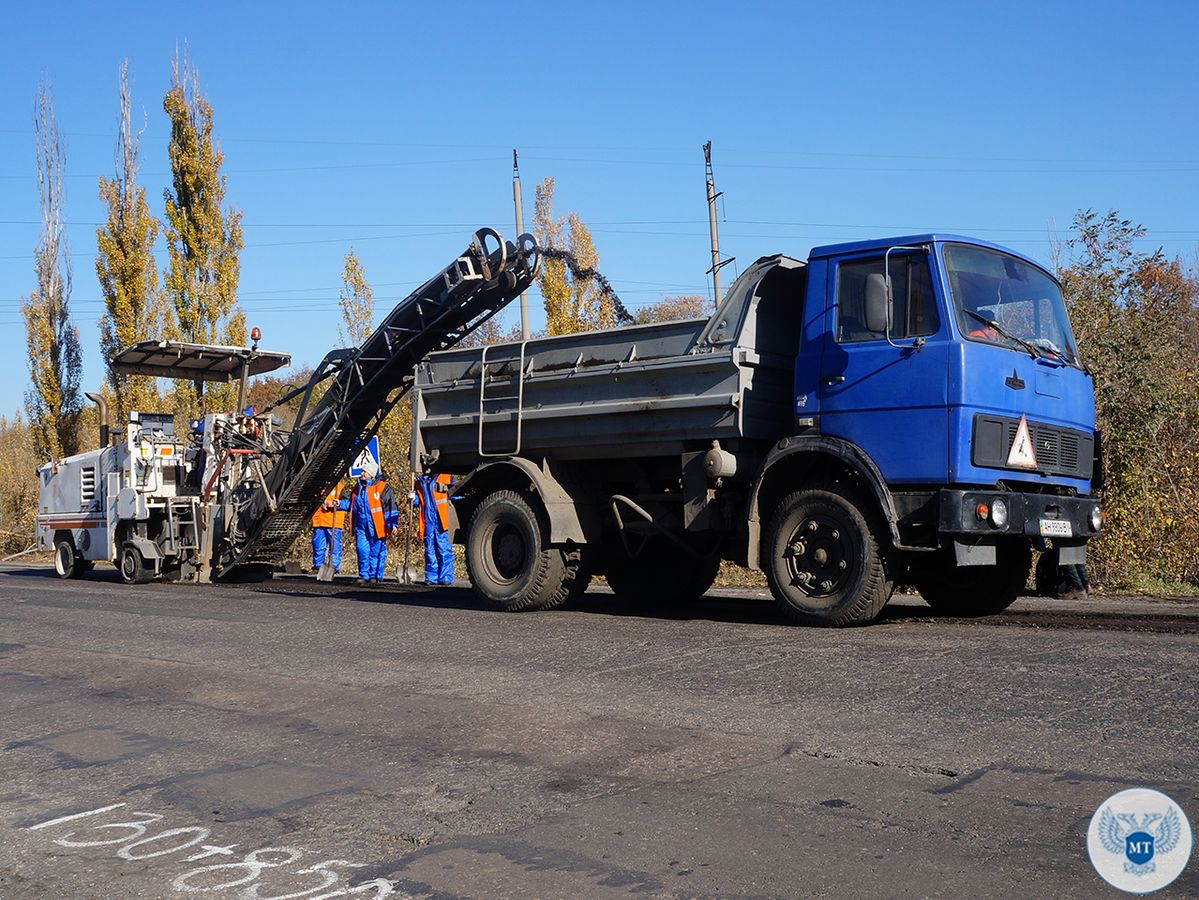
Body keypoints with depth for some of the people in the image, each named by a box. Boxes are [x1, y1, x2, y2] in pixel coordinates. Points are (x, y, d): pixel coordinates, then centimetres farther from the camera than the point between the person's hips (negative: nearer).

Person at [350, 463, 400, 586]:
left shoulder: (383, 488, -5)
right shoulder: (358, 488, 14)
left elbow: (392, 507, -6)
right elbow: (351, 505, 30)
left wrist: (393, 524, -11)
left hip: (377, 527, -5)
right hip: (361, 527, 5)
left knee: (376, 552, 0)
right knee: (362, 551, 2)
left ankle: (375, 576, 8)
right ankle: (364, 576, 10)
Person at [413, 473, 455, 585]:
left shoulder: (446, 477, 4)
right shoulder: (420, 481, 17)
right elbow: (418, 502, 21)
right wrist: (413, 499, 1)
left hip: (442, 520, -4)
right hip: (427, 520, 4)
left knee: (444, 550, -5)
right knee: (429, 550, 8)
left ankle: (446, 578, -1)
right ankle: (431, 577, 13)